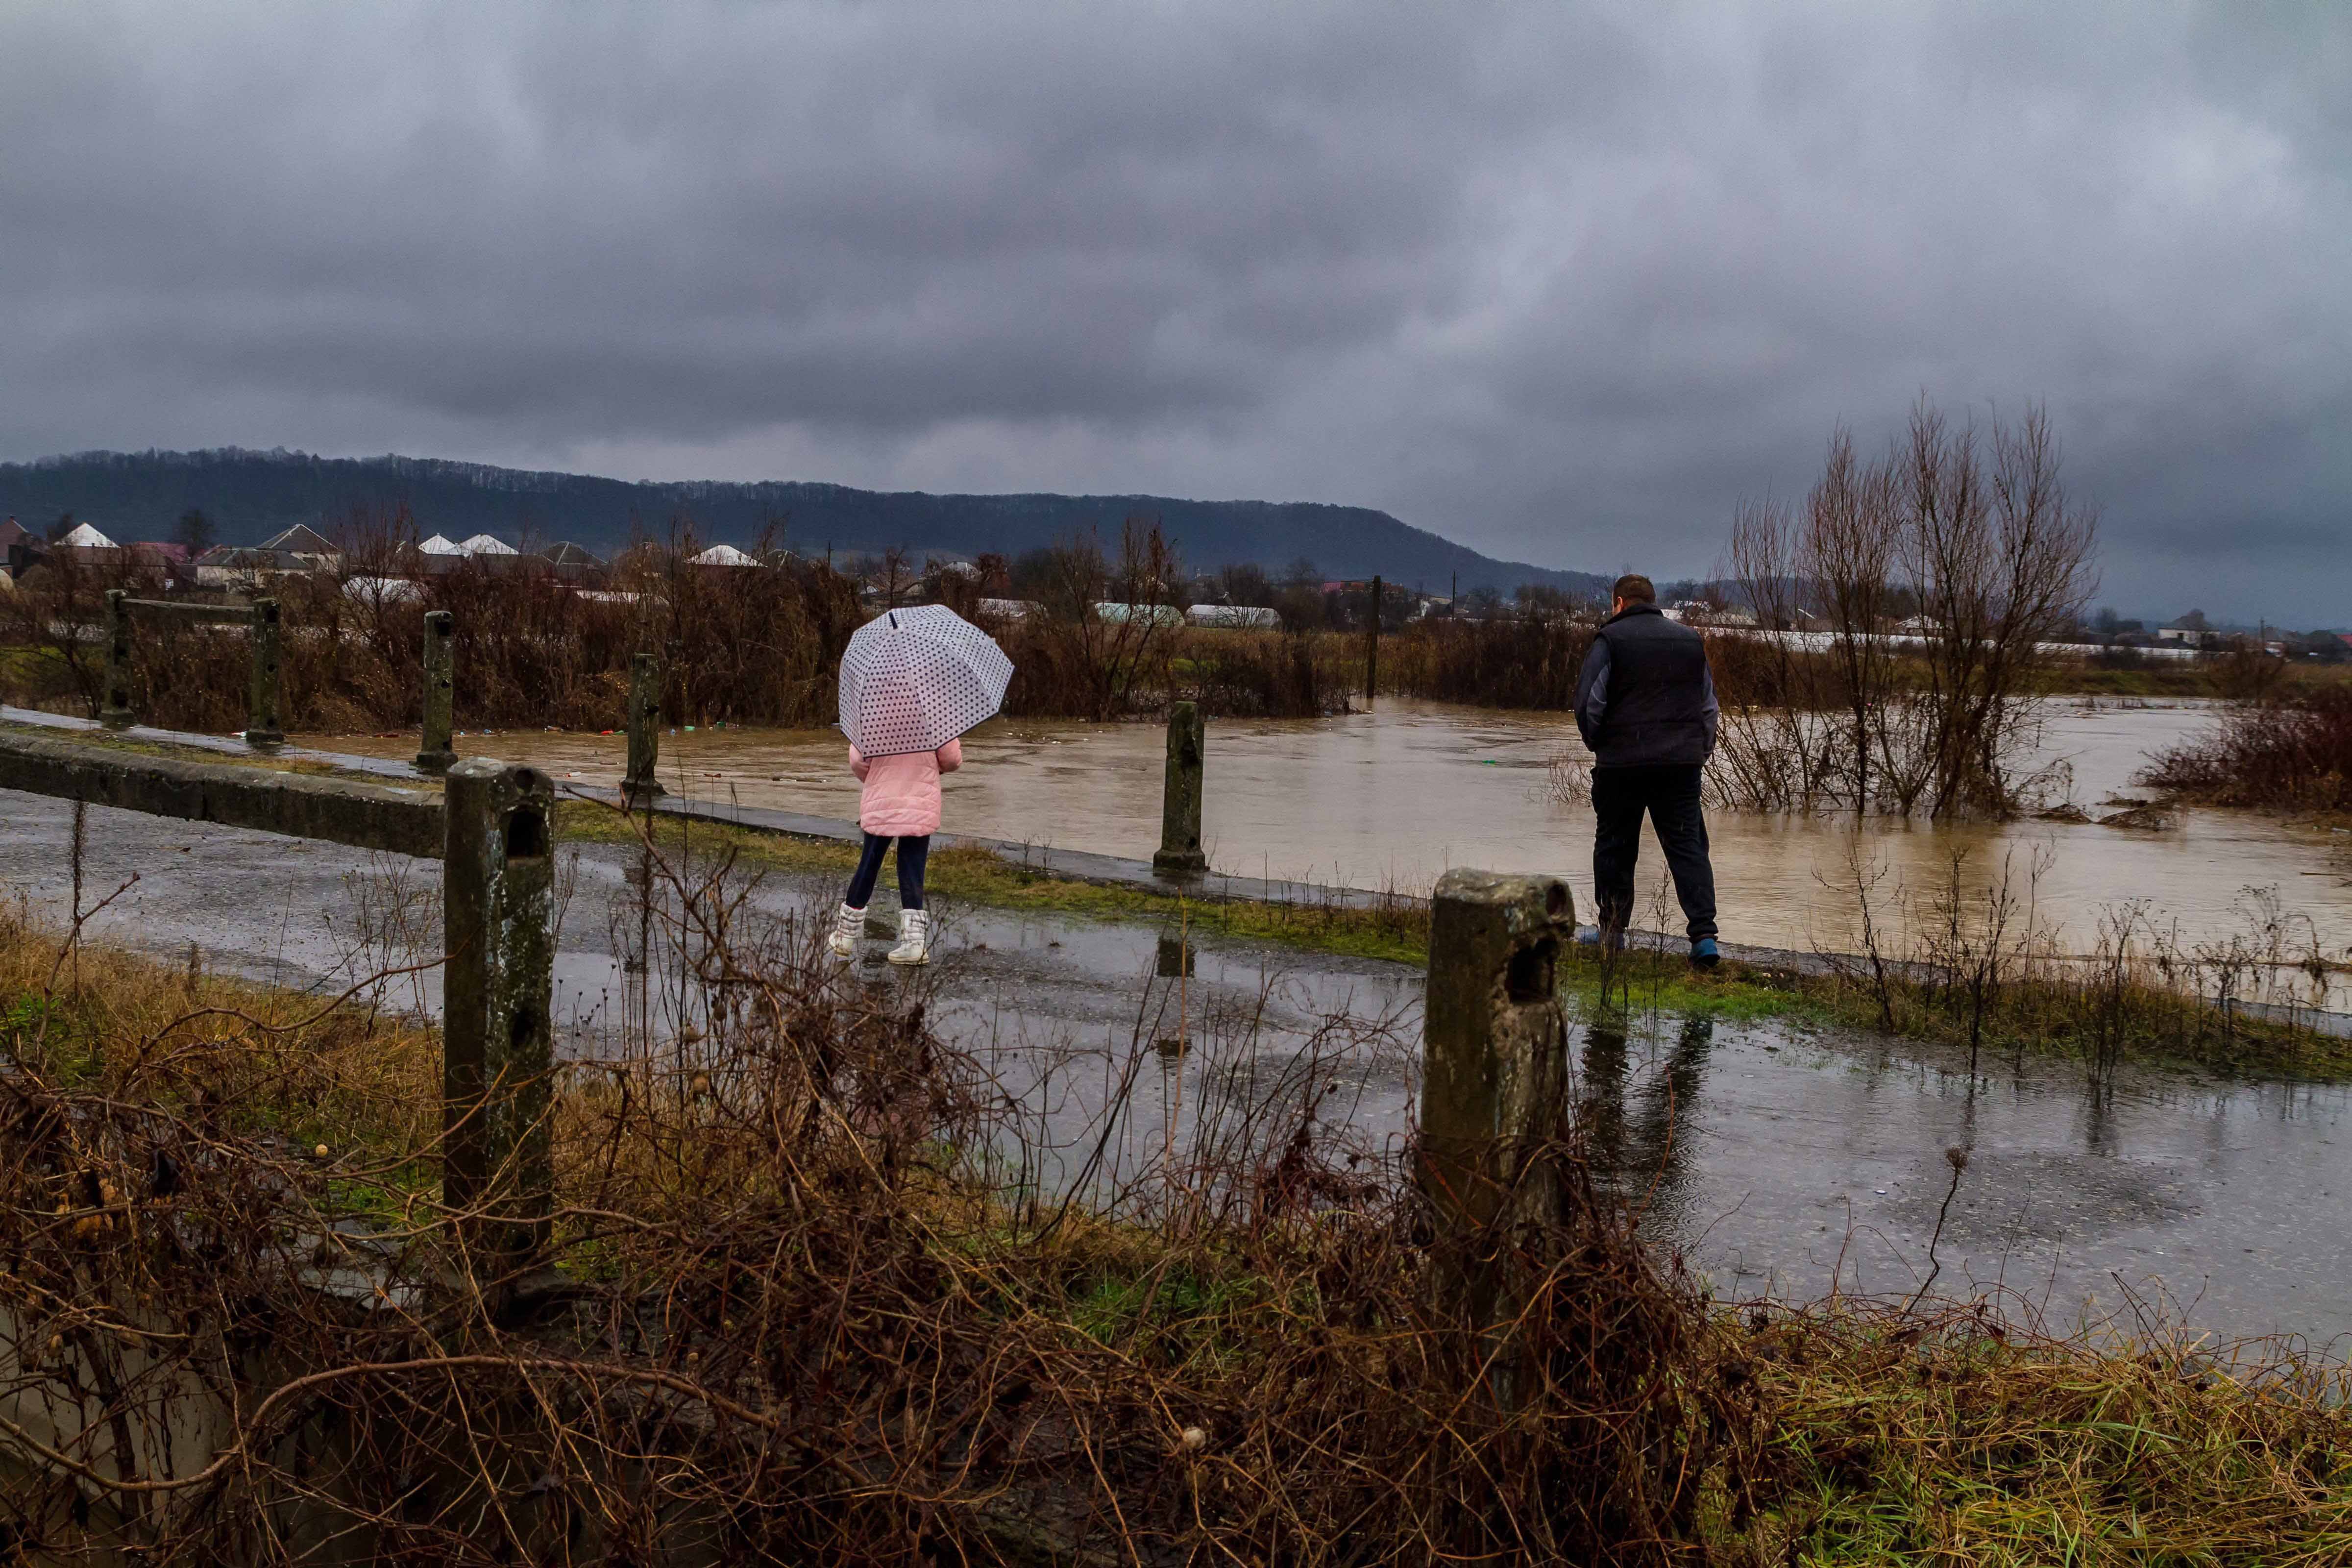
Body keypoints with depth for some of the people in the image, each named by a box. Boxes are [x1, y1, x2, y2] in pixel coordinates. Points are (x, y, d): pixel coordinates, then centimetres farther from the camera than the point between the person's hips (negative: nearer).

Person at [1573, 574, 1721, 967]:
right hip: (1682, 763, 3)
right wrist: (1700, 753, 22)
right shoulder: (1690, 640, 12)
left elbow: (1588, 703, -8)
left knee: (1615, 847, 10)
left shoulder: (1611, 640, -4)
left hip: (1621, 762, -3)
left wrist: (1598, 743, 8)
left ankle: (1612, 933, 16)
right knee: (1688, 846, 2)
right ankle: (1704, 936, -10)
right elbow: (1710, 707, 17)